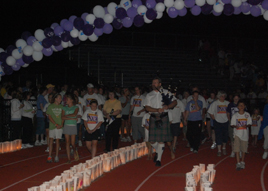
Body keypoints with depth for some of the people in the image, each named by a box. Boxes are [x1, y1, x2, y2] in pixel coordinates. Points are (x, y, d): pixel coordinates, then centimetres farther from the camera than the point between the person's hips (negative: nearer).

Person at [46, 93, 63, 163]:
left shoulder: (61, 107, 9)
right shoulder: (50, 106, 1)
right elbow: (49, 117, -3)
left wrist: (61, 124, -7)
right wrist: (56, 124, -10)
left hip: (59, 126, 2)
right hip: (52, 126, -2)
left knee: (57, 140, 4)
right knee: (51, 140, -6)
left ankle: (56, 156, 8)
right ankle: (49, 156, -5)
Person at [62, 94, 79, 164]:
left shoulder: (76, 108, 2)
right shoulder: (64, 108, 9)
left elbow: (74, 114, -17)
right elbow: (62, 117, -4)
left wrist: (66, 115, -7)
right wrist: (72, 118, -12)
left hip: (73, 126, -2)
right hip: (66, 126, 2)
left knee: (72, 143, -3)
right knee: (67, 142, 0)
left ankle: (75, 151, 28)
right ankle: (69, 158, 4)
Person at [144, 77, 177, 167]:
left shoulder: (166, 93, 6)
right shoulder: (149, 95, 8)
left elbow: (174, 102, 5)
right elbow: (147, 107, -1)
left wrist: (167, 106, -14)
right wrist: (157, 110, -16)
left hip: (163, 118, -2)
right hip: (153, 118, 2)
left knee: (161, 140, -4)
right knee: (152, 140, 0)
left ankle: (158, 159, 6)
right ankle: (158, 151, 31)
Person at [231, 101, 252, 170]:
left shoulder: (247, 115, 2)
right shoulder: (235, 115, -1)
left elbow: (249, 123, 5)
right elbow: (232, 124, 2)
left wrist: (247, 125, -17)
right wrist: (235, 126, -20)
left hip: (245, 133, 2)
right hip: (237, 134, -2)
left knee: (244, 149, 11)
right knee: (237, 149, -11)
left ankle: (242, 162, 29)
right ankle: (238, 163, -11)